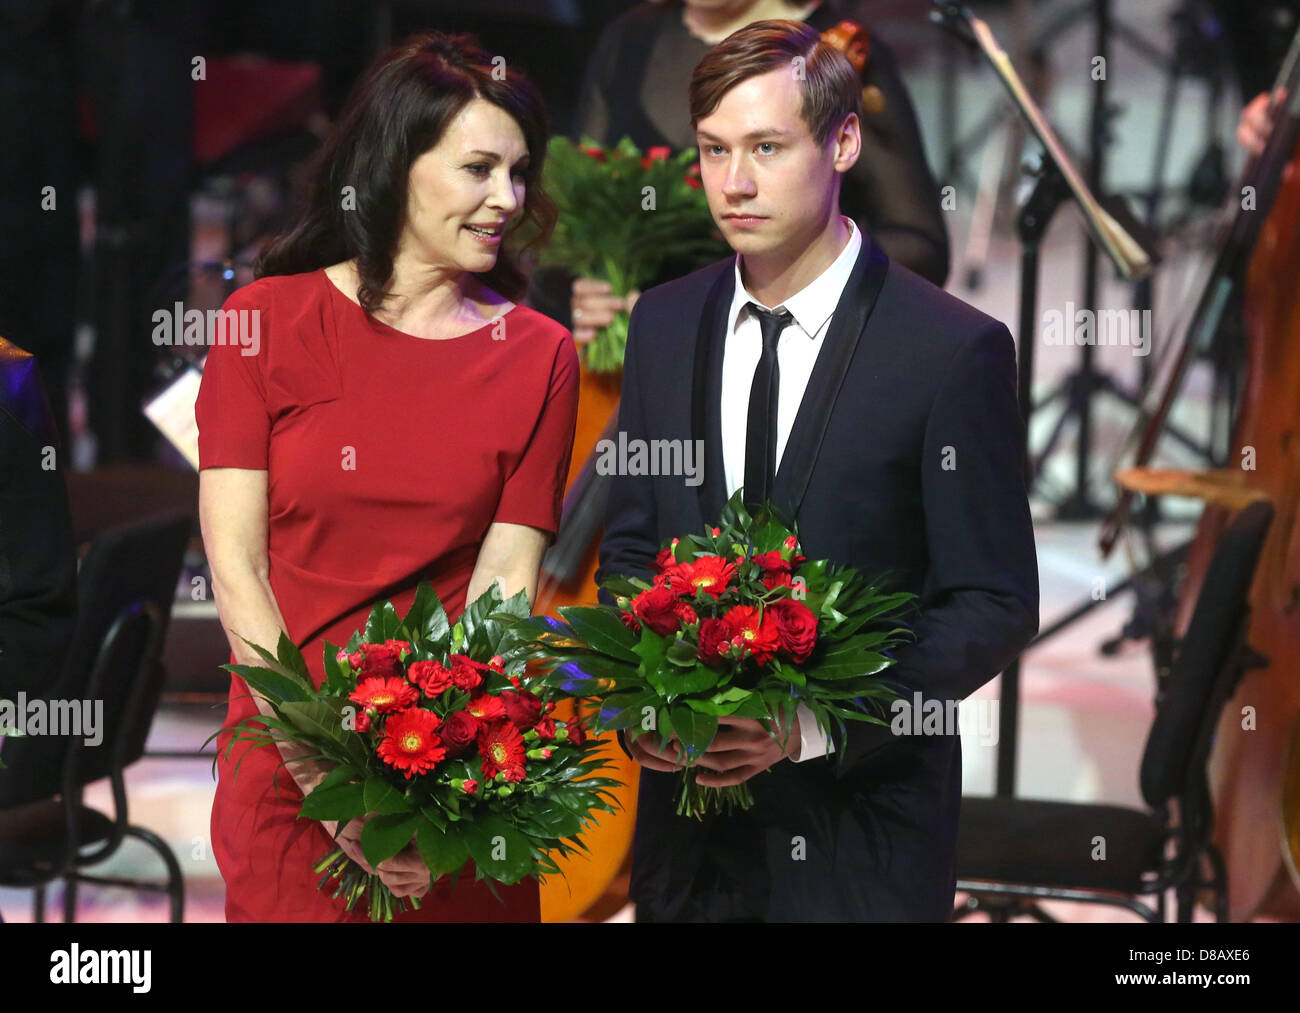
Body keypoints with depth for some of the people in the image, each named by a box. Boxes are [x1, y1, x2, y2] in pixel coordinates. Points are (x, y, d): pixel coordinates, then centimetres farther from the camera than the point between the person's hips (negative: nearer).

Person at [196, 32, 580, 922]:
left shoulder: (541, 356, 2)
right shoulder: (267, 321, -2)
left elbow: (507, 579, -5)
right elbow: (234, 564, -7)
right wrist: (324, 776, -16)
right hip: (285, 773, -1)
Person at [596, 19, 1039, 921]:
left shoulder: (955, 350, -11)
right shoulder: (663, 324, 5)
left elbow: (996, 606, -9)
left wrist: (816, 721, -20)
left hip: (861, 833, -4)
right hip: (688, 821, 4)